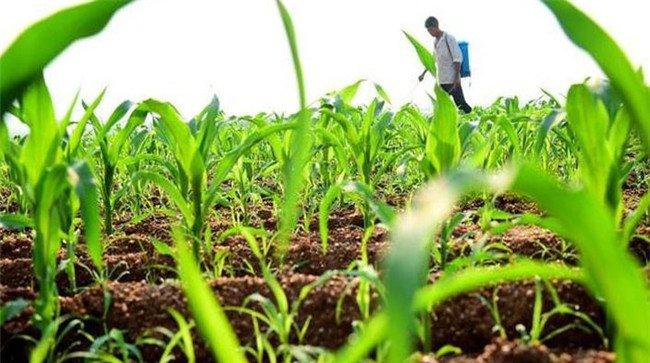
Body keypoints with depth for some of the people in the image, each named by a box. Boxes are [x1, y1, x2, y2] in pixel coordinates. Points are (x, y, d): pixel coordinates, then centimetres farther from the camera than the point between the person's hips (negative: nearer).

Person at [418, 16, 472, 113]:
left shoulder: (449, 39, -10)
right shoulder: (436, 41, 13)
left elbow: (458, 59, -14)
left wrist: (457, 77, -20)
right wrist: (423, 74, 25)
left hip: (452, 80, -7)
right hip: (442, 80, 7)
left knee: (460, 103, -5)